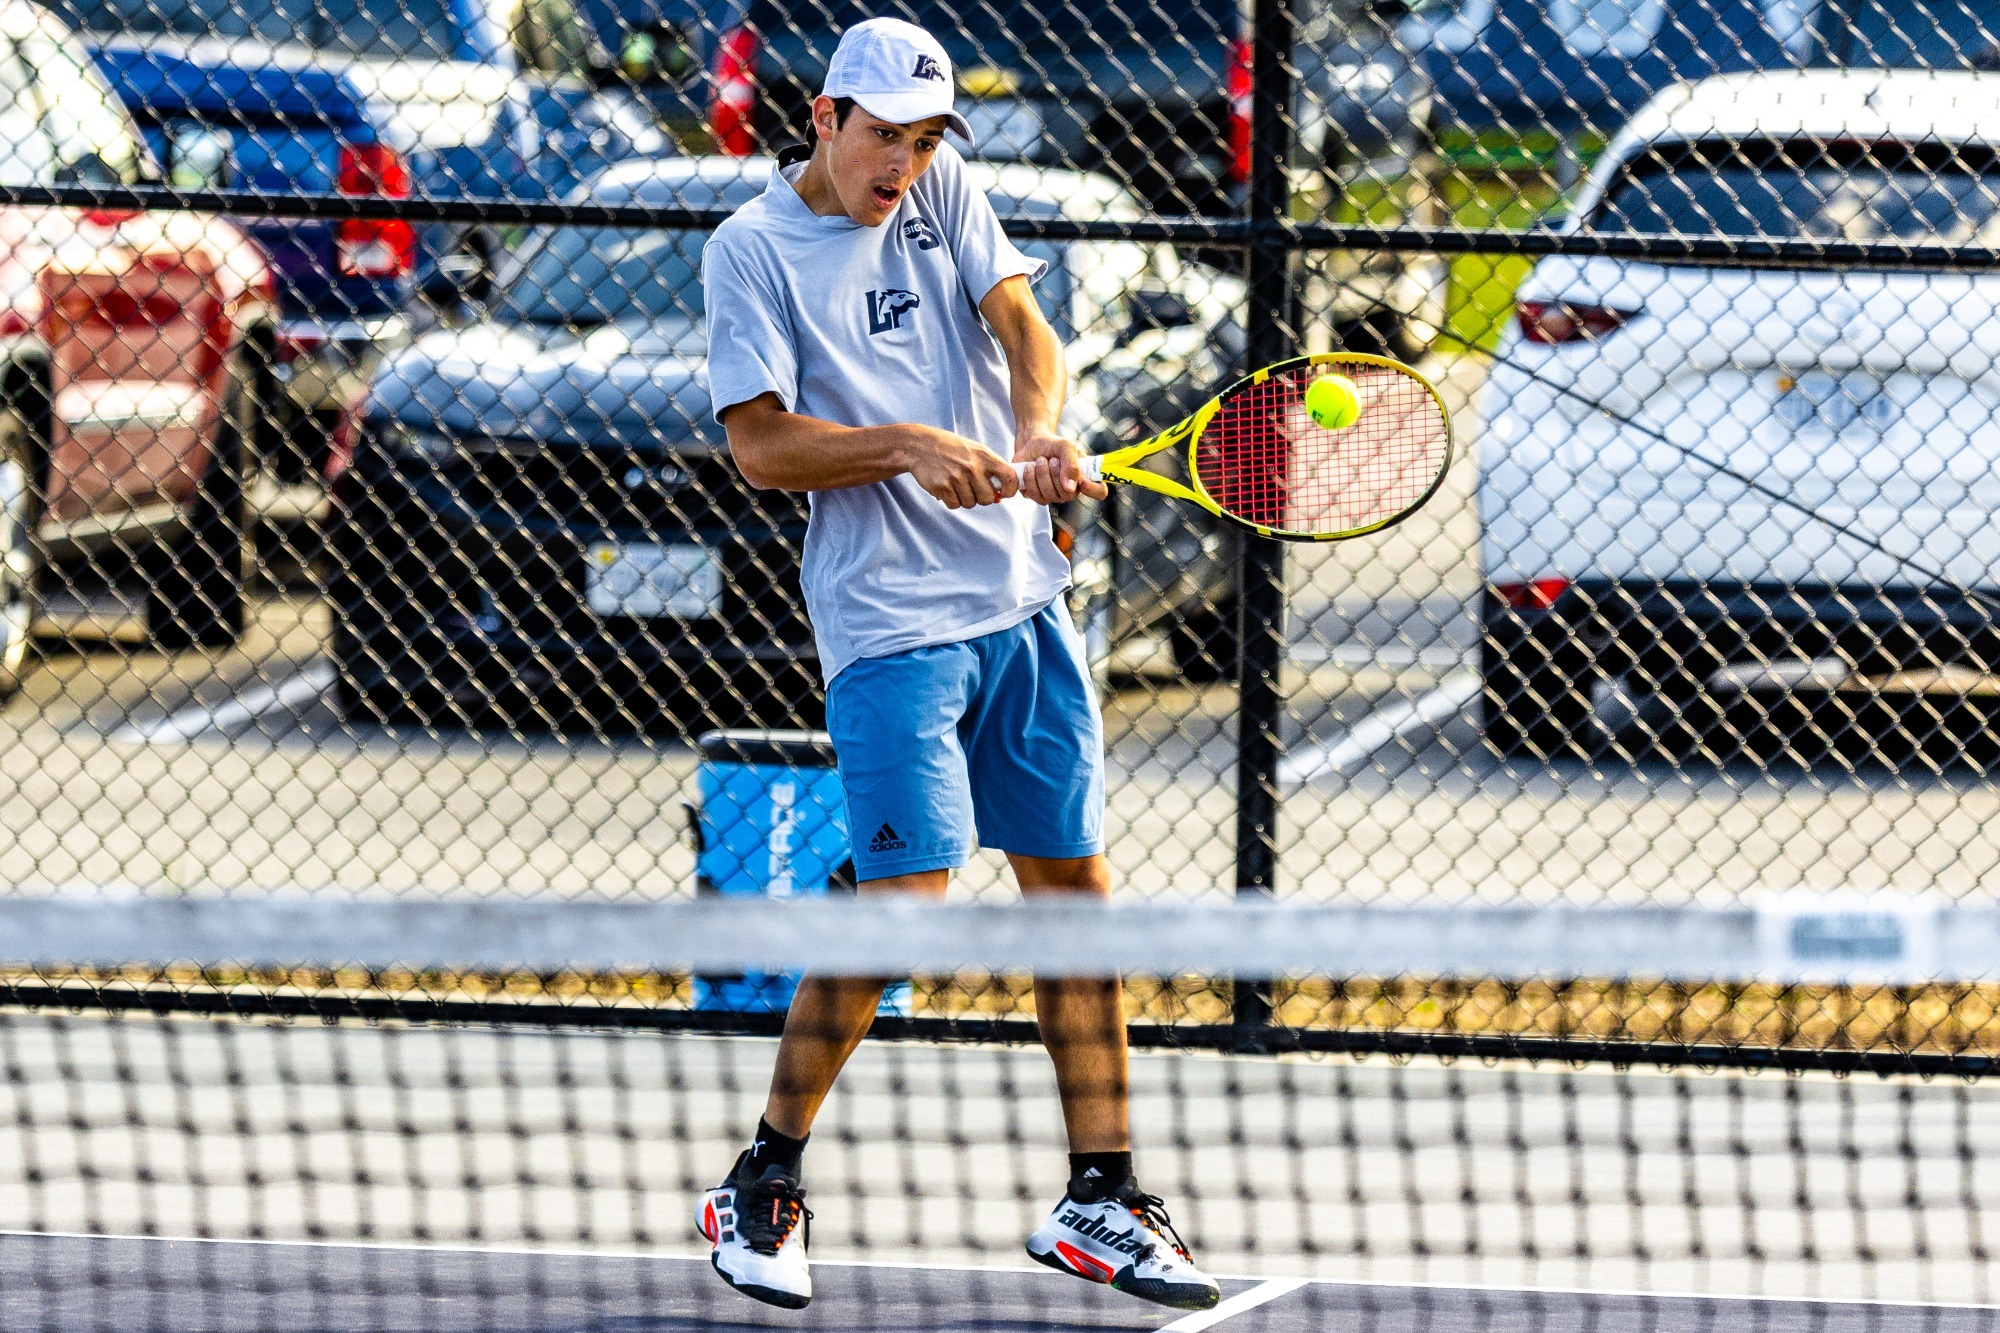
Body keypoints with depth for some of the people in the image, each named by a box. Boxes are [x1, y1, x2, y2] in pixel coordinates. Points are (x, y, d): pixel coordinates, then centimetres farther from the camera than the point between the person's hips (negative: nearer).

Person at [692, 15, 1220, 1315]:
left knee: (1075, 887, 7)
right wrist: (908, 447, -23)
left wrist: (1039, 432, -20)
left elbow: (1021, 319, 0)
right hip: (891, 623, -6)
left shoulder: (942, 191, 9)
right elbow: (761, 443, -10)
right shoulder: (754, 250, -5)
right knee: (903, 901, -13)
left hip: (1023, 600, 6)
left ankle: (1100, 1203, 15)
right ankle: (763, 1184, 4)